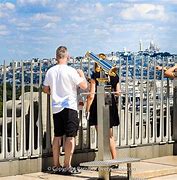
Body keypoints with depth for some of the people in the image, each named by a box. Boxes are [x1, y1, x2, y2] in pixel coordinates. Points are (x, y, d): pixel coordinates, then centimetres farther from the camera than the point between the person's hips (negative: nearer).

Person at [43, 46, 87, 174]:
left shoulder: (50, 71, 3)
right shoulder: (70, 71, -12)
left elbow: (46, 89, 13)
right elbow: (84, 86, -10)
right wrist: (82, 75, 8)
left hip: (56, 108, 6)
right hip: (69, 107, -5)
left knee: (57, 136, 13)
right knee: (70, 136, -4)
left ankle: (56, 165, 16)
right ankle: (67, 166, -7)